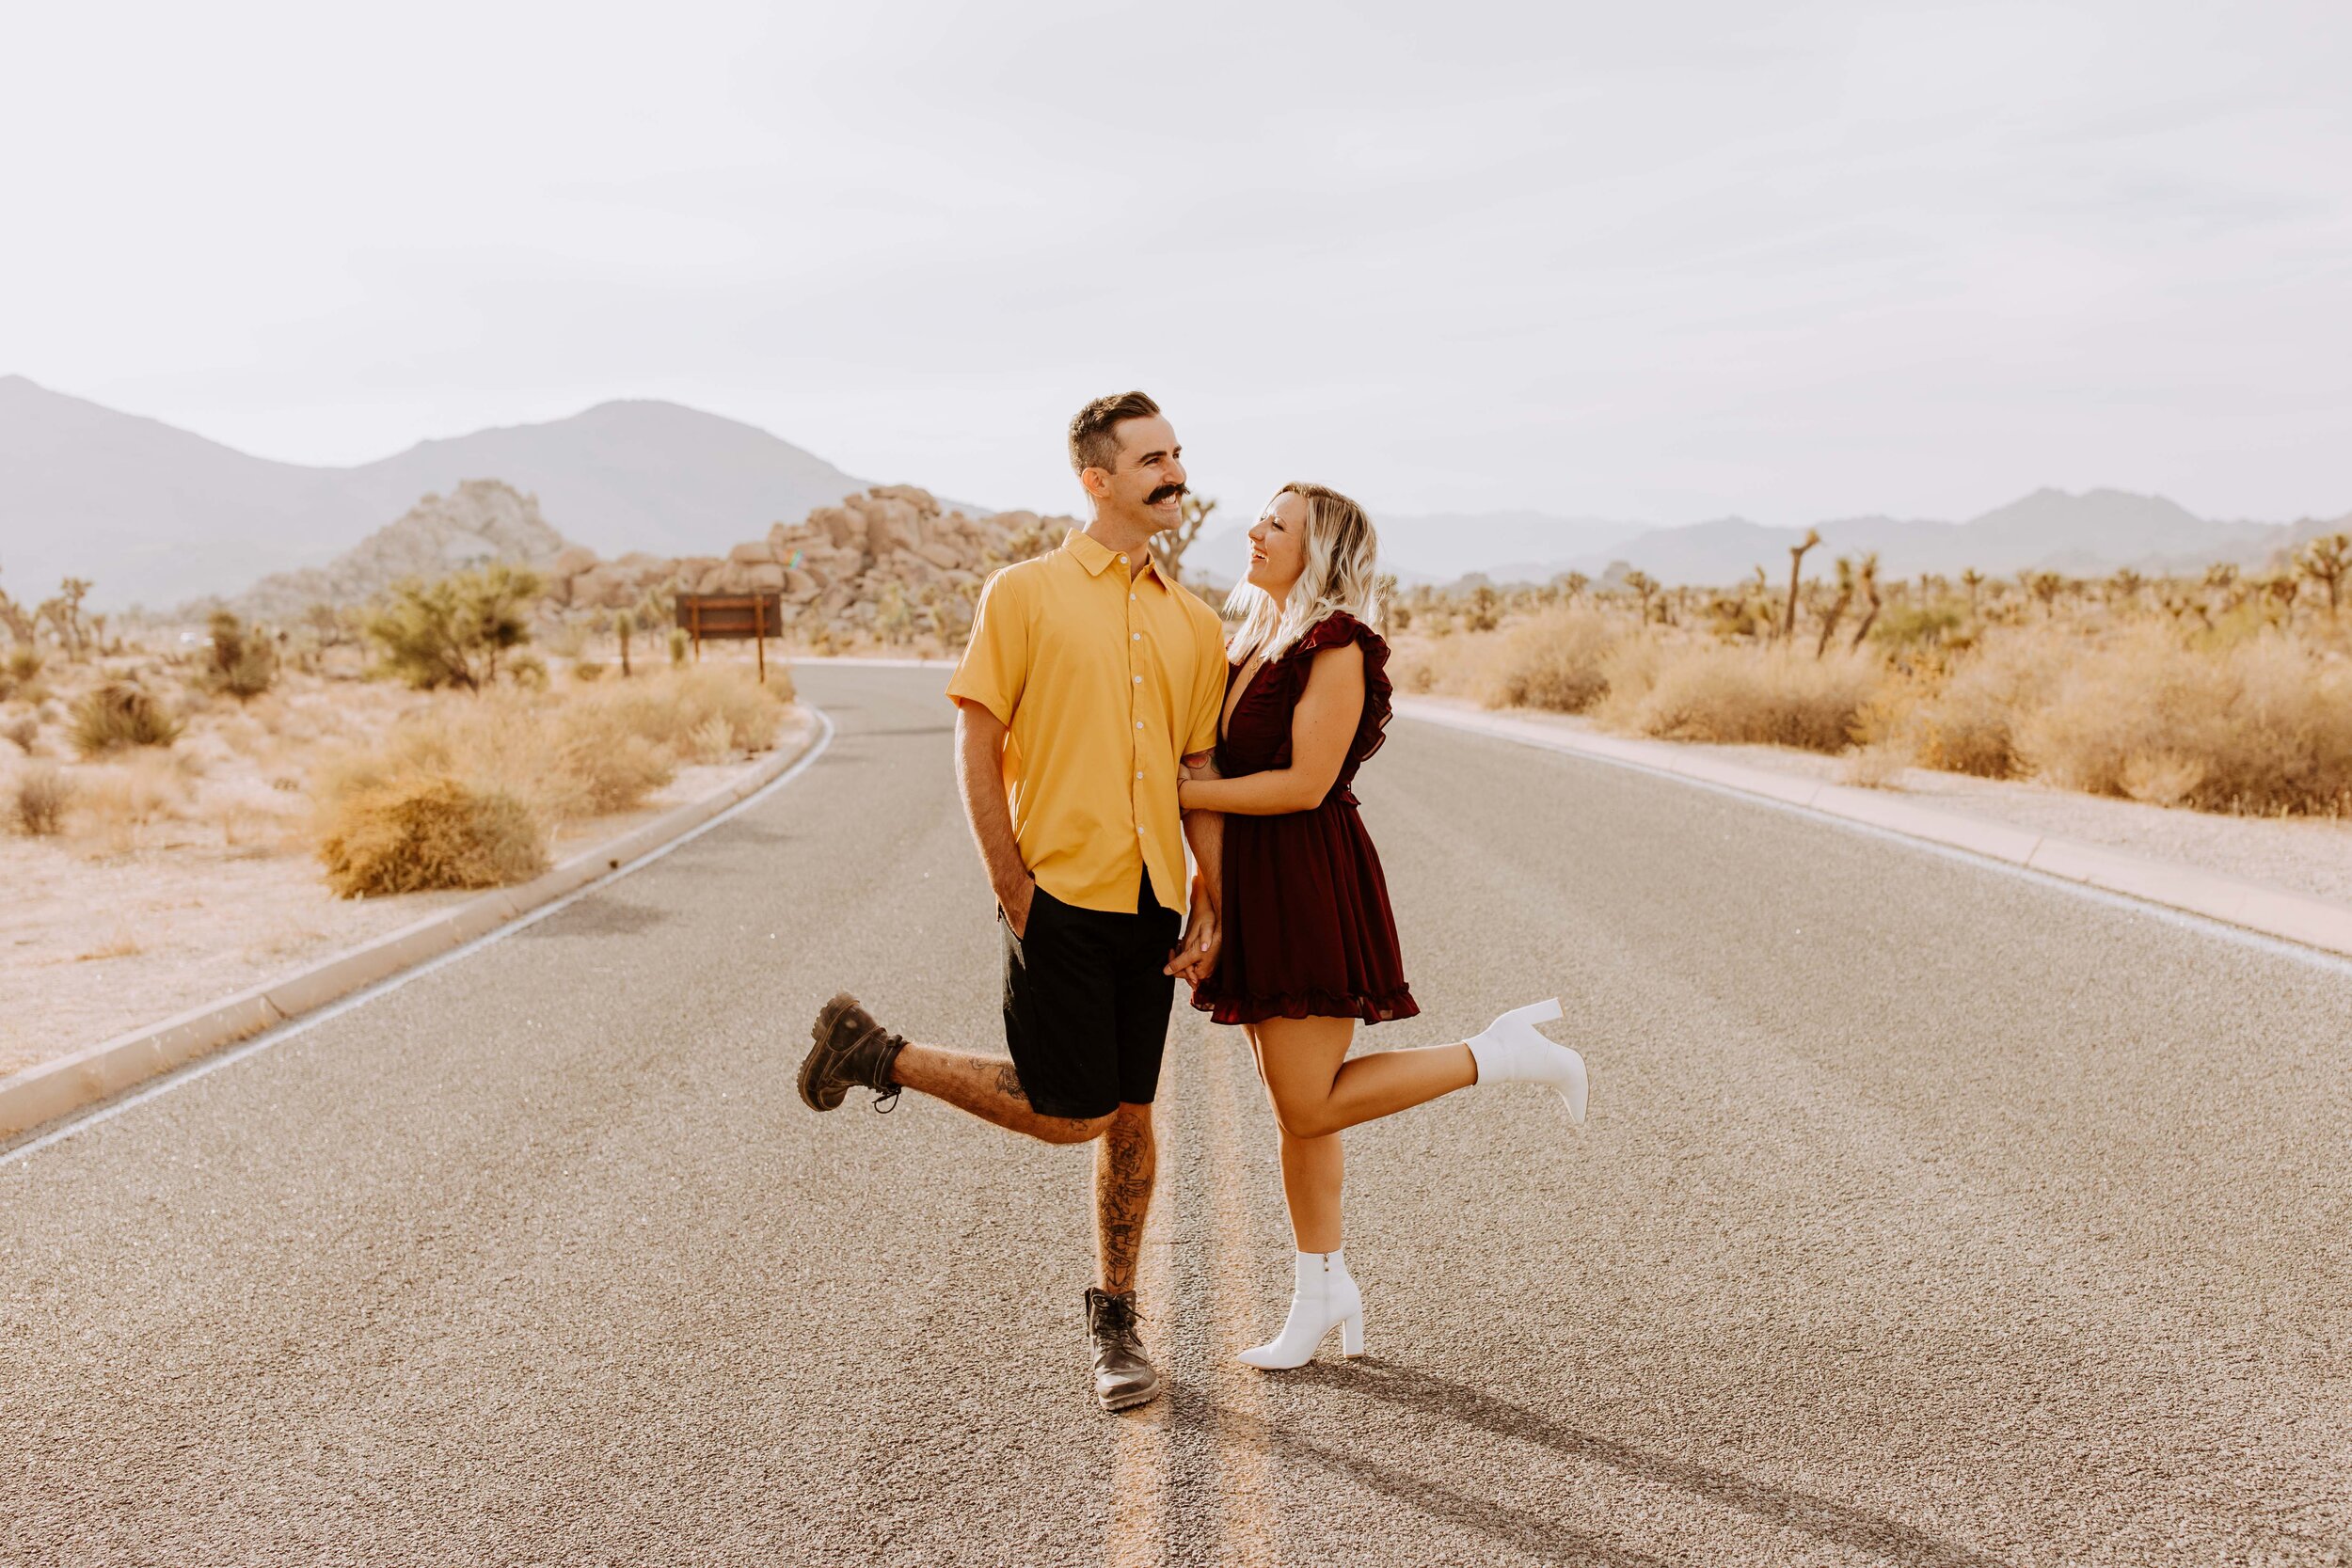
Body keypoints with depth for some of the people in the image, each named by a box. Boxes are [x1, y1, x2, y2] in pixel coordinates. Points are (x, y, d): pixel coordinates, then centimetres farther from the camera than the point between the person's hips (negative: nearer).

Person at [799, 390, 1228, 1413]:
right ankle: (877, 1057, 17)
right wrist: (1014, 892, -9)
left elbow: (1204, 778, 13)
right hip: (1059, 898, -5)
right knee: (1067, 1115, -3)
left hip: (1150, 906, 5)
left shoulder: (1194, 624, 11)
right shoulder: (1025, 594, -3)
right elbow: (978, 750, -5)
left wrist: (1208, 912, 6)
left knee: (1129, 1118, 10)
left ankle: (1114, 1319, 25)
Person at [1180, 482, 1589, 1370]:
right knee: (1294, 1107, 12)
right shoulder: (1254, 644, 15)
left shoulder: (1338, 646, -13)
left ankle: (1501, 1055, 4)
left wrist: (1182, 793, -15)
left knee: (1310, 1107, -8)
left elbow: (1304, 783, -19)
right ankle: (1324, 1295, 22)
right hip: (1252, 888, 8)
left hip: (1312, 888, -8)